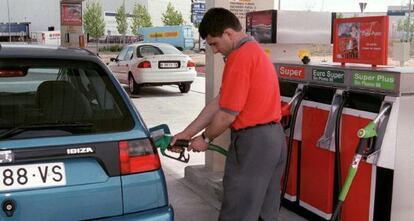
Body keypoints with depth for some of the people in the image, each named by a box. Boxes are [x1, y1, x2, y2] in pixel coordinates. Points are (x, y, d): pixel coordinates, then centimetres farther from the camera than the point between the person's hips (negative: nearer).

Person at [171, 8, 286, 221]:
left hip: (252, 141, -10)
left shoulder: (239, 58, -16)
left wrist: (205, 138, 2)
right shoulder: (254, 51, 15)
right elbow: (220, 101, 13)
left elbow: (227, 115, -17)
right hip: (274, 137, 10)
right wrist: (188, 132, 11)